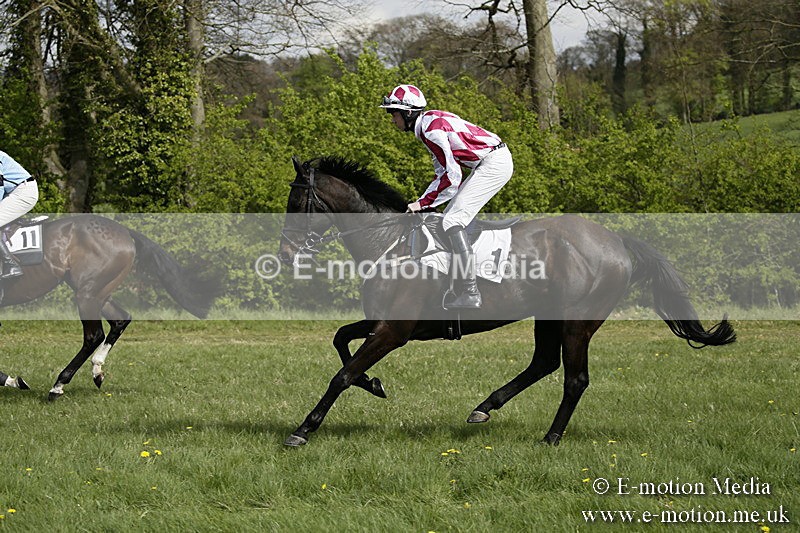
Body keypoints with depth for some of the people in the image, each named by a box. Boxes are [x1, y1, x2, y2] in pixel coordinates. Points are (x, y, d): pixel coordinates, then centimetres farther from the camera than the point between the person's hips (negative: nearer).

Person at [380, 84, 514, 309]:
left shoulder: (431, 129, -17)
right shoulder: (431, 124, 14)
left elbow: (452, 176, -19)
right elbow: (442, 171, 19)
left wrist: (423, 203, -13)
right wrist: (422, 203, 10)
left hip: (494, 164, -10)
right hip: (490, 163, 10)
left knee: (453, 221, -13)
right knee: (451, 217, 14)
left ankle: (471, 294, -17)